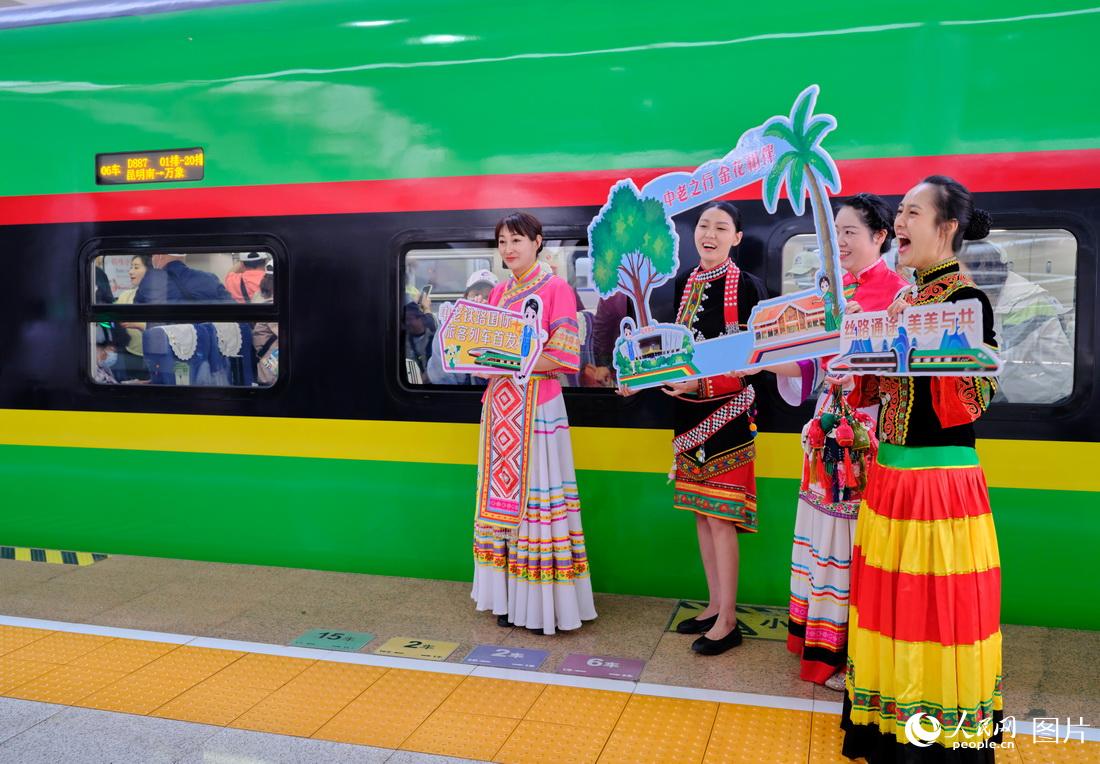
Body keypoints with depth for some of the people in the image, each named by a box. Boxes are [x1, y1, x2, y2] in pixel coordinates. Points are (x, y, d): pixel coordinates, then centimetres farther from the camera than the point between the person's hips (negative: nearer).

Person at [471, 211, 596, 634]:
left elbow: (565, 357, -12)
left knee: (537, 496, -4)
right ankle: (511, 597, 16)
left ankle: (545, 603, 7)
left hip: (537, 406, -6)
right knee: (503, 495, 7)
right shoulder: (497, 293, 14)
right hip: (500, 404, 6)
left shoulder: (557, 289, -5)